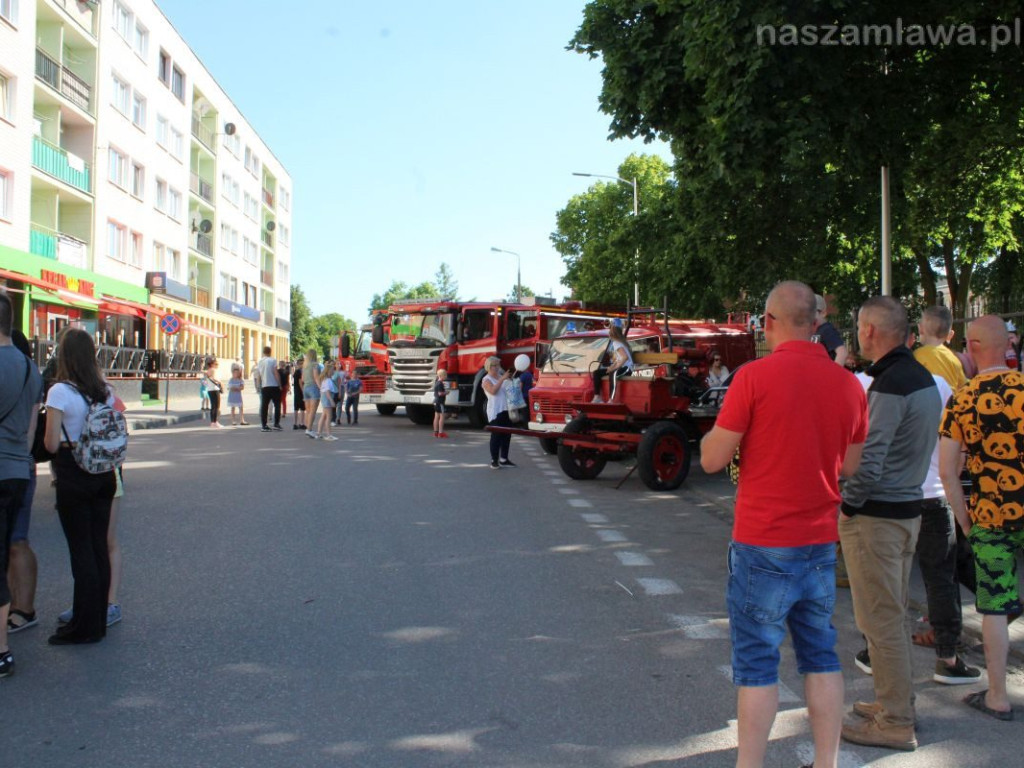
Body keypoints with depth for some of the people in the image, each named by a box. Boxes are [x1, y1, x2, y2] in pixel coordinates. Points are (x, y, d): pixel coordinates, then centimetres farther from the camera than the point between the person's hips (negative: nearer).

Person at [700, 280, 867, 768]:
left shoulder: (755, 376, -15)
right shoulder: (848, 384, 2)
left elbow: (712, 459, -11)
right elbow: (849, 466, 12)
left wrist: (720, 429, 8)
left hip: (763, 545, -5)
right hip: (820, 543, 5)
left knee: (757, 663, 4)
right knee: (821, 655, 16)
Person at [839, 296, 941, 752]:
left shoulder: (889, 385, -20)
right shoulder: (923, 378, 10)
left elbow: (869, 462, -25)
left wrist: (847, 506, -12)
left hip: (875, 515, -10)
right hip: (909, 507, 10)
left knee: (880, 619, 0)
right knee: (895, 612, 19)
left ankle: (894, 724, 10)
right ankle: (897, 702, 32)